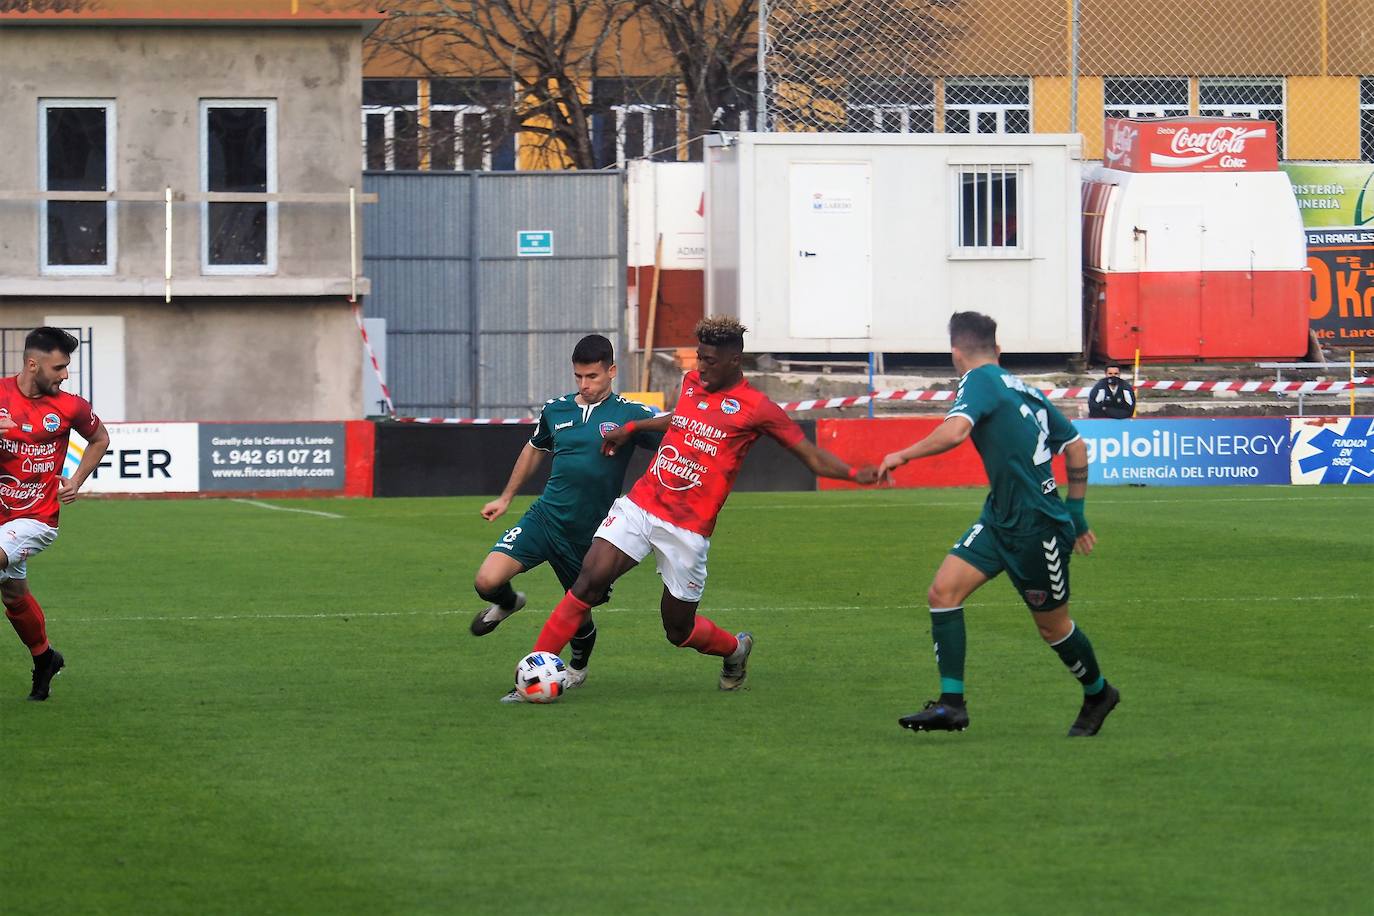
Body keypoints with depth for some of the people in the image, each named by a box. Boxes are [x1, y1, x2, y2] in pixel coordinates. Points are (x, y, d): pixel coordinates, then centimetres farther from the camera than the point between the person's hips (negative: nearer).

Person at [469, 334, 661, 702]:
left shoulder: (630, 415, -8)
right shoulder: (556, 410, 5)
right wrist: (505, 498, 27)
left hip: (589, 534, -2)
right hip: (544, 518, 2)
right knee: (487, 581, -16)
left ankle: (578, 667, 43)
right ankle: (507, 603, 21)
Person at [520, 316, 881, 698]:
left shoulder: (756, 409, -6)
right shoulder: (691, 383, 11)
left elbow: (812, 456, -5)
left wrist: (855, 474, -21)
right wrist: (632, 427, 26)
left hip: (687, 530, -4)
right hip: (639, 505, 4)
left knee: (679, 629, 6)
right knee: (588, 582, -14)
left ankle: (735, 649, 39)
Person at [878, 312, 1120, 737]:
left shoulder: (979, 380, -12)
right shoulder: (1027, 390, 12)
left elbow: (955, 430, -31)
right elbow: (1076, 449, 17)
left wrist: (904, 455, -19)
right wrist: (1075, 509, 25)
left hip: (1038, 527, -8)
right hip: (1000, 520, 8)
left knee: (1053, 625, 9)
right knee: (943, 590, -4)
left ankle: (1098, 694, 32)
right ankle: (952, 704, -7)